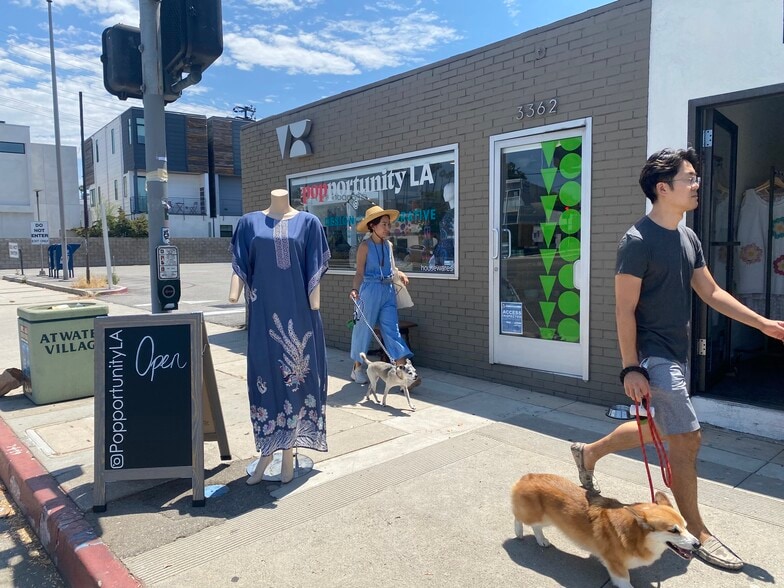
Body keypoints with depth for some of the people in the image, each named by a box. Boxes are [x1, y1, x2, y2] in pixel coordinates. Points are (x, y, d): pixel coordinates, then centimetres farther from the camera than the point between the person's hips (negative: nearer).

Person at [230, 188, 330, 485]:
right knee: (265, 373, 3)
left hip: (298, 309, -1)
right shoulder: (250, 222, 9)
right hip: (265, 310, 1)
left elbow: (315, 270, 1)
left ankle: (287, 450, 18)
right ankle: (268, 450, 16)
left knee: (296, 371, 4)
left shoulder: (308, 222, 5)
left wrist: (314, 308, -6)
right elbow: (240, 264, 2)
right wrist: (234, 293, -15)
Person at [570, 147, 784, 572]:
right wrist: (630, 368, -20)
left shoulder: (689, 238, 9)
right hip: (652, 356, -9)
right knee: (687, 439, -2)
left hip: (677, 354, 9)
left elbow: (711, 293, 16)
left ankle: (589, 452, 39)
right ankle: (695, 533, 17)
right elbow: (624, 309, -18)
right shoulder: (638, 240, -17)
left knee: (658, 429, 19)